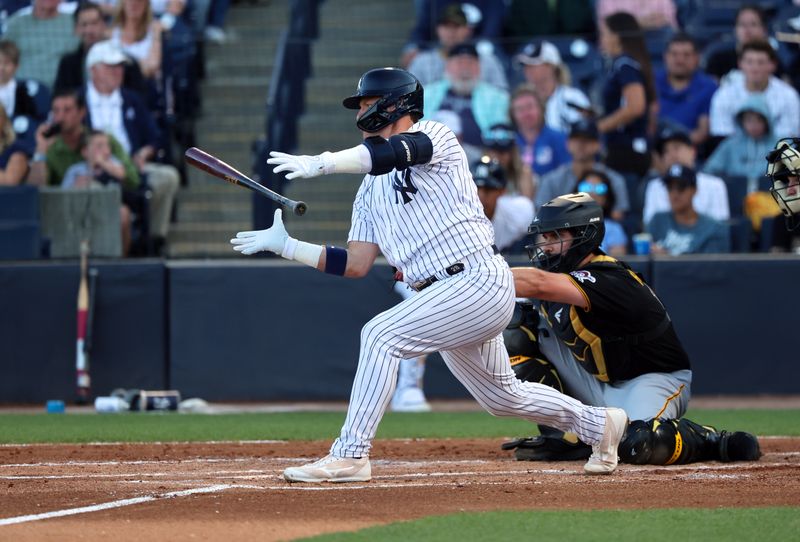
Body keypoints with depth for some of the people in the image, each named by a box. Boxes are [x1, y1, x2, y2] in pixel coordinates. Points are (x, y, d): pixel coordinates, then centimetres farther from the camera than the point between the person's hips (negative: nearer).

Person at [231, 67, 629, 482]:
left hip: (478, 280, -10)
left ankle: (350, 455, -22)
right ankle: (599, 424, 41)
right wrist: (285, 245, 5)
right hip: (444, 296, 10)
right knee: (502, 397, 21)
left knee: (382, 335, -22)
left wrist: (324, 163, -43)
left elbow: (400, 152, -28)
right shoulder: (371, 189, 19)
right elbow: (355, 264, 14)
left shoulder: (434, 136, -3)